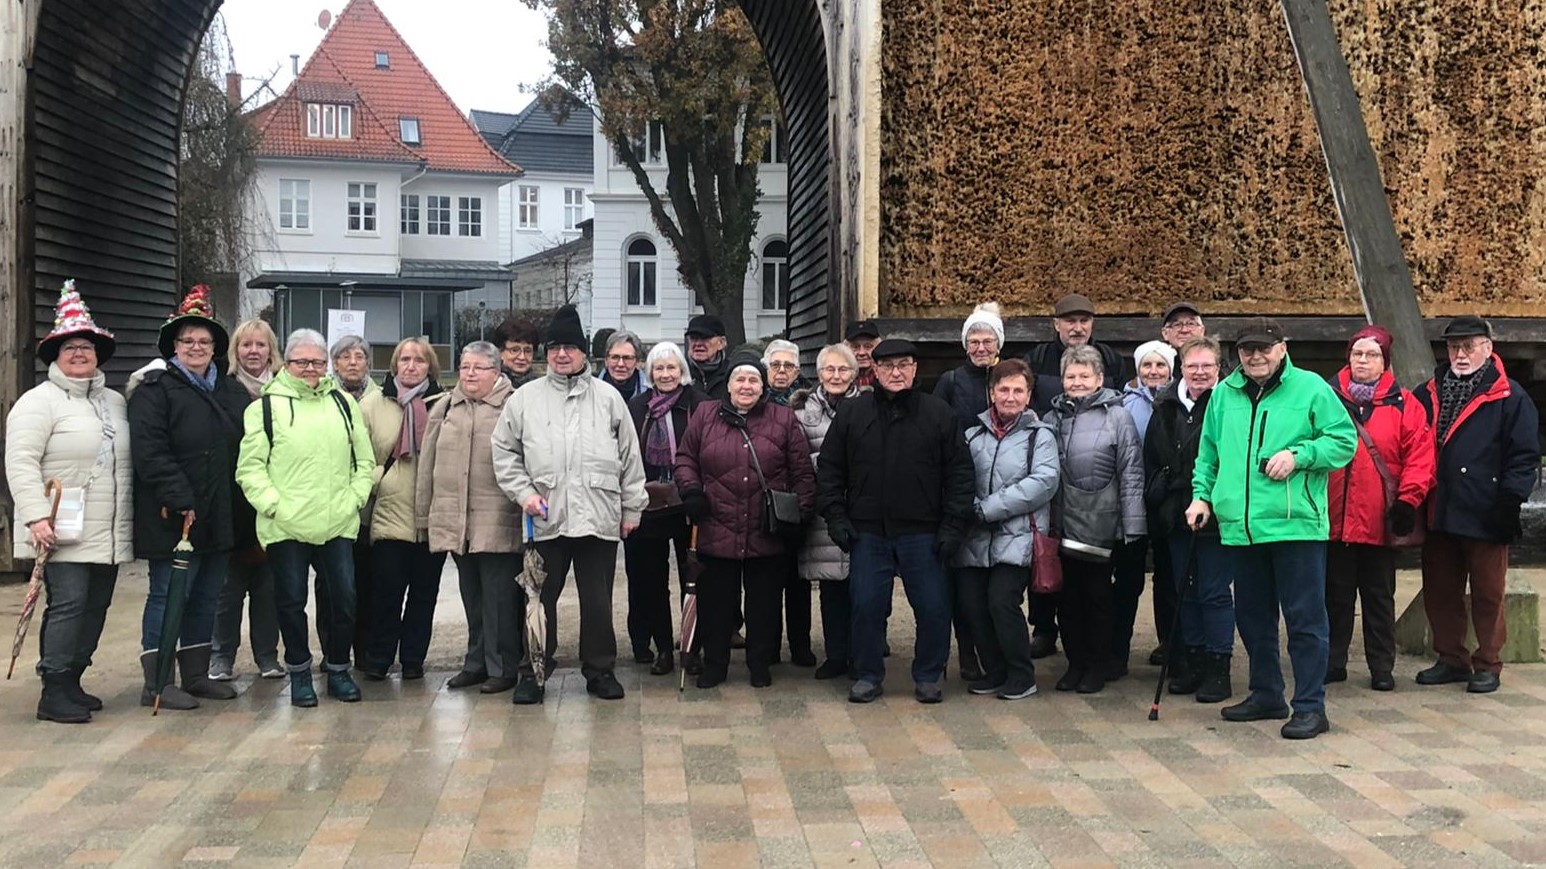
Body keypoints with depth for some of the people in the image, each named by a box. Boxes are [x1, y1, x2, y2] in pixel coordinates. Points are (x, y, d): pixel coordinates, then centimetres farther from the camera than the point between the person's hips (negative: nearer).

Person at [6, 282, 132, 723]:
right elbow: (21, 463, -12)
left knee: (96, 607, 8)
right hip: (63, 533, -7)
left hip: (108, 534, 7)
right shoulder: (39, 401, -5)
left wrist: (129, 524, 16)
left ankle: (71, 682, 20)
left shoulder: (115, 403, 16)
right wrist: (36, 517, -22)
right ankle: (53, 694, -6)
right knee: (68, 604, -12)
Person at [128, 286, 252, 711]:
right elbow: (149, 452, -15)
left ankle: (196, 675, 24)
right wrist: (180, 499, -22)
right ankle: (157, 683, 4)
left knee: (207, 597, 13)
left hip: (220, 517, 7)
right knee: (168, 597, -2)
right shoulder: (155, 390, -5)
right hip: (173, 517, -7)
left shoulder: (233, 393, 15)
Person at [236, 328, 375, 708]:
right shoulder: (266, 406, 1)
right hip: (286, 526, -3)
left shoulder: (343, 403, 12)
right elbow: (250, 466, -2)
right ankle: (299, 673, 20)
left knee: (345, 597, 3)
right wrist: (273, 505, -10)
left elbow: (365, 461, 15)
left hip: (338, 523, 3)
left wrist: (355, 498, 3)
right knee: (291, 600, 4)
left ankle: (337, 668, 20)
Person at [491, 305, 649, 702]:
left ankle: (600, 670, 21)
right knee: (540, 598, 9)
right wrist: (523, 491, -4)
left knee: (598, 600, 8)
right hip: (544, 519, 0)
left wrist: (632, 507, 6)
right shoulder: (524, 399, 5)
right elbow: (505, 453, 8)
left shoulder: (609, 398, 6)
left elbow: (630, 457, 7)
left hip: (599, 517, 0)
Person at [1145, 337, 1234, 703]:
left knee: (1215, 592, 0)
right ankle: (1193, 662, 24)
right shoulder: (1166, 408, 10)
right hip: (1177, 516, 6)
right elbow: (1151, 462, 16)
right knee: (1185, 591, 13)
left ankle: (1218, 669, 9)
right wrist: (1156, 502, 11)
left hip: (1216, 515, -6)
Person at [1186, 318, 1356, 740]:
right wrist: (1202, 494, 10)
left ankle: (1310, 707, 4)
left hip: (1296, 524, -5)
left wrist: (1299, 455, -14)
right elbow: (1208, 454, 21)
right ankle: (1266, 695, 28)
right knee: (1252, 617, 14)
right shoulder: (1224, 395, 12)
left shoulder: (1310, 388, -2)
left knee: (1304, 618, -2)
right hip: (1240, 526, 6)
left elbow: (1344, 440, -2)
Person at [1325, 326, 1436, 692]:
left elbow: (1420, 455, -2)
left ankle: (1382, 666, 18)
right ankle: (1333, 662, 19)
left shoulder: (1403, 404, 3)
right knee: (1335, 594, 9)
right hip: (1333, 519, 1)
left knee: (1379, 596, 9)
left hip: (1379, 521, 0)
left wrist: (1408, 500, -11)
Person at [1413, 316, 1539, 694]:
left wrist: (1508, 502, -12)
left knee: (1487, 593, 4)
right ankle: (1451, 659, 22)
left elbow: (1524, 455, -5)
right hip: (1439, 515, 5)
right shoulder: (1430, 393, 13)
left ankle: (1488, 664, 15)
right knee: (1439, 591, 10)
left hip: (1485, 517, -5)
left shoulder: (1509, 397, -3)